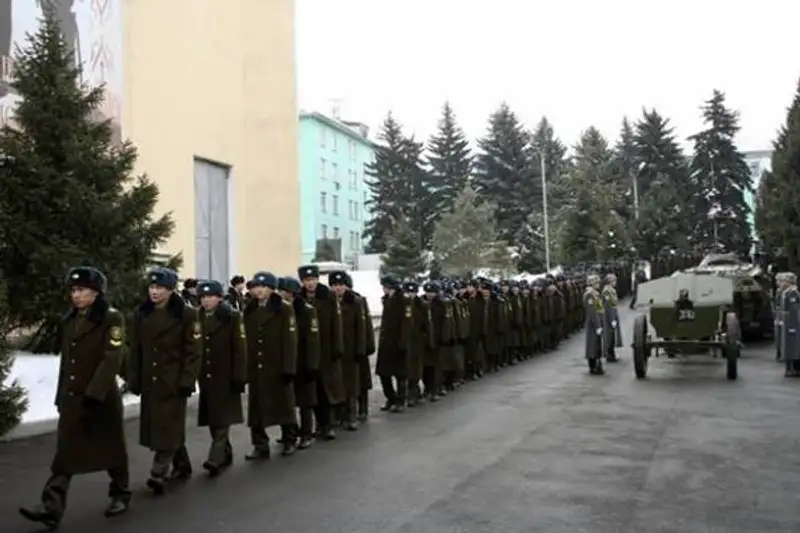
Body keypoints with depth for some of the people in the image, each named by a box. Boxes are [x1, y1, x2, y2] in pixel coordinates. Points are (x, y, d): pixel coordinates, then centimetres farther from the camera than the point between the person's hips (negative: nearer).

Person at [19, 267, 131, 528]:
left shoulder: (112, 318, -10)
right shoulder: (69, 320, 11)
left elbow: (112, 359, -18)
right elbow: (66, 360, 17)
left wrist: (93, 394, -25)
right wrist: (61, 396, 17)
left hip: (102, 398, -5)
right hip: (71, 399, 5)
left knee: (112, 448, 10)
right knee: (65, 454, -1)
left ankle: (121, 495, 28)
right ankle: (51, 509, -4)